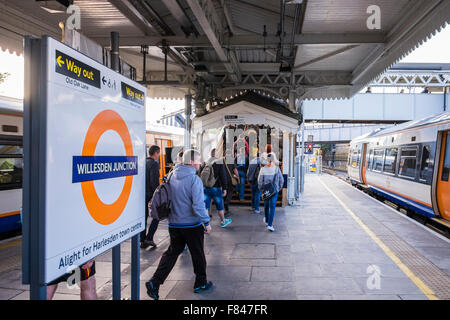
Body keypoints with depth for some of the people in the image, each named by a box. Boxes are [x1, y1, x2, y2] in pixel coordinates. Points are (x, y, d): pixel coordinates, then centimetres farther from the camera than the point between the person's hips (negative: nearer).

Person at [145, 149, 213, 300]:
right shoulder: (194, 179, -18)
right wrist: (207, 222, -10)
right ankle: (201, 283, 27)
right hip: (192, 225, -5)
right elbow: (198, 206, -22)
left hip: (174, 224, 5)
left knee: (171, 252, 15)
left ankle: (154, 282, 5)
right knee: (198, 254, 12)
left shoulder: (171, 176, 2)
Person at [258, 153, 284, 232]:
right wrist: (279, 187, 13)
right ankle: (270, 225, -9)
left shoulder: (263, 169, -10)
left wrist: (261, 189, 11)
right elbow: (281, 180, -4)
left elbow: (260, 181, -6)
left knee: (266, 205, 20)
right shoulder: (277, 168, -11)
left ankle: (267, 220, 39)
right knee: (272, 207, -1)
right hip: (274, 190, -2)